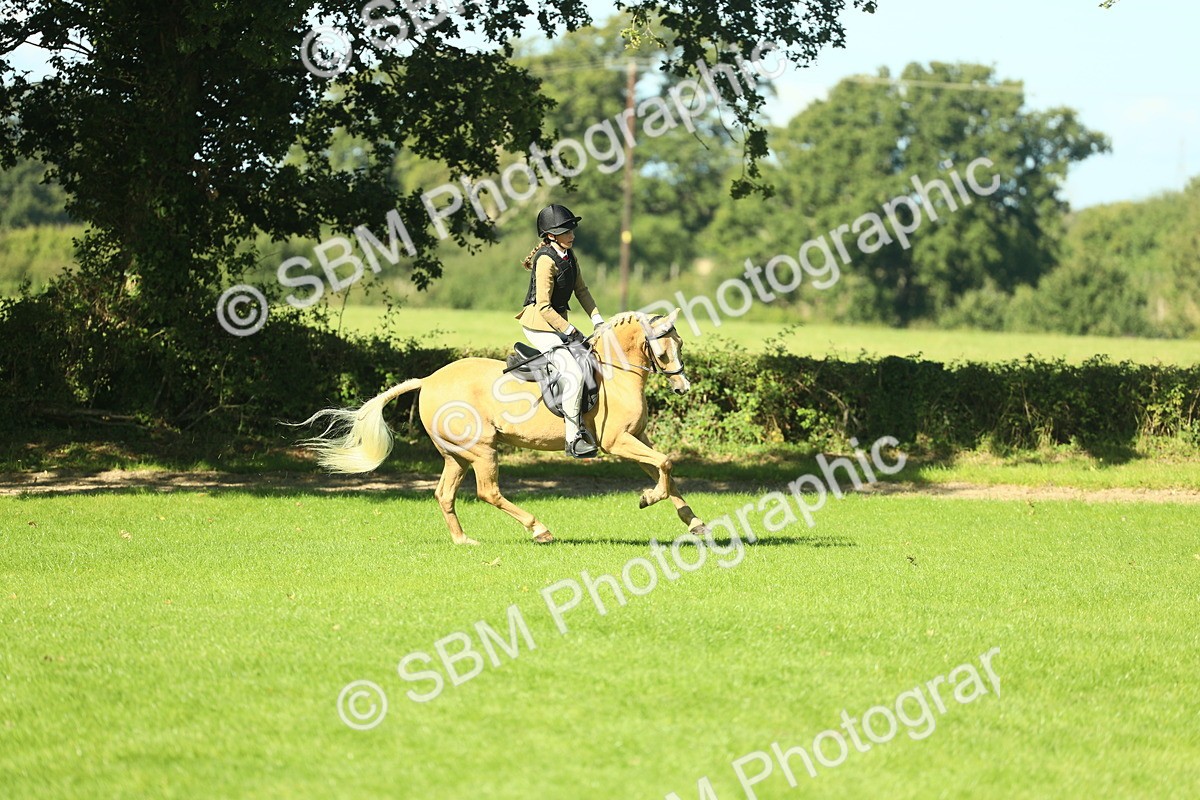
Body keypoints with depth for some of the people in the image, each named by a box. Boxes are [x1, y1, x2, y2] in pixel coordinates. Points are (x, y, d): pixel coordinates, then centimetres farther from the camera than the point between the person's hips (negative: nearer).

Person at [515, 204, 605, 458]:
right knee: (573, 372, -22)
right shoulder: (546, 260, -19)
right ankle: (573, 438, -19)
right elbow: (544, 306, -21)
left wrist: (598, 320, 8)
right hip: (539, 326, -10)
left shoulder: (569, 256, 8)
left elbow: (581, 291, 18)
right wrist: (570, 331, -17)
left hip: (557, 324, 10)